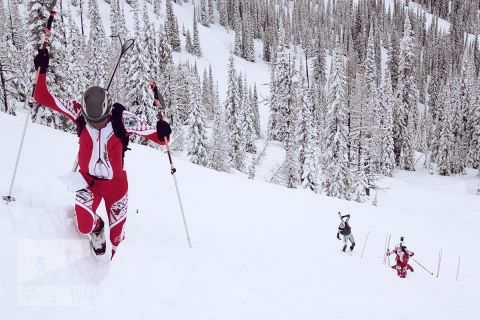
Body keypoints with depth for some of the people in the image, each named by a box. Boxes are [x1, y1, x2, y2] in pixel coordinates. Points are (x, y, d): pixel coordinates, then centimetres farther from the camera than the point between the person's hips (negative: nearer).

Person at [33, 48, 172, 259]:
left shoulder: (122, 119, -20)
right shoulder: (79, 113, -15)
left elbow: (159, 138, -19)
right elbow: (43, 98, -11)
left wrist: (162, 134, -41)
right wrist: (42, 70, -23)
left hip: (116, 183, -1)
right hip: (88, 180, 1)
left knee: (117, 235, 9)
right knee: (85, 227, -16)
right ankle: (97, 227, 22)